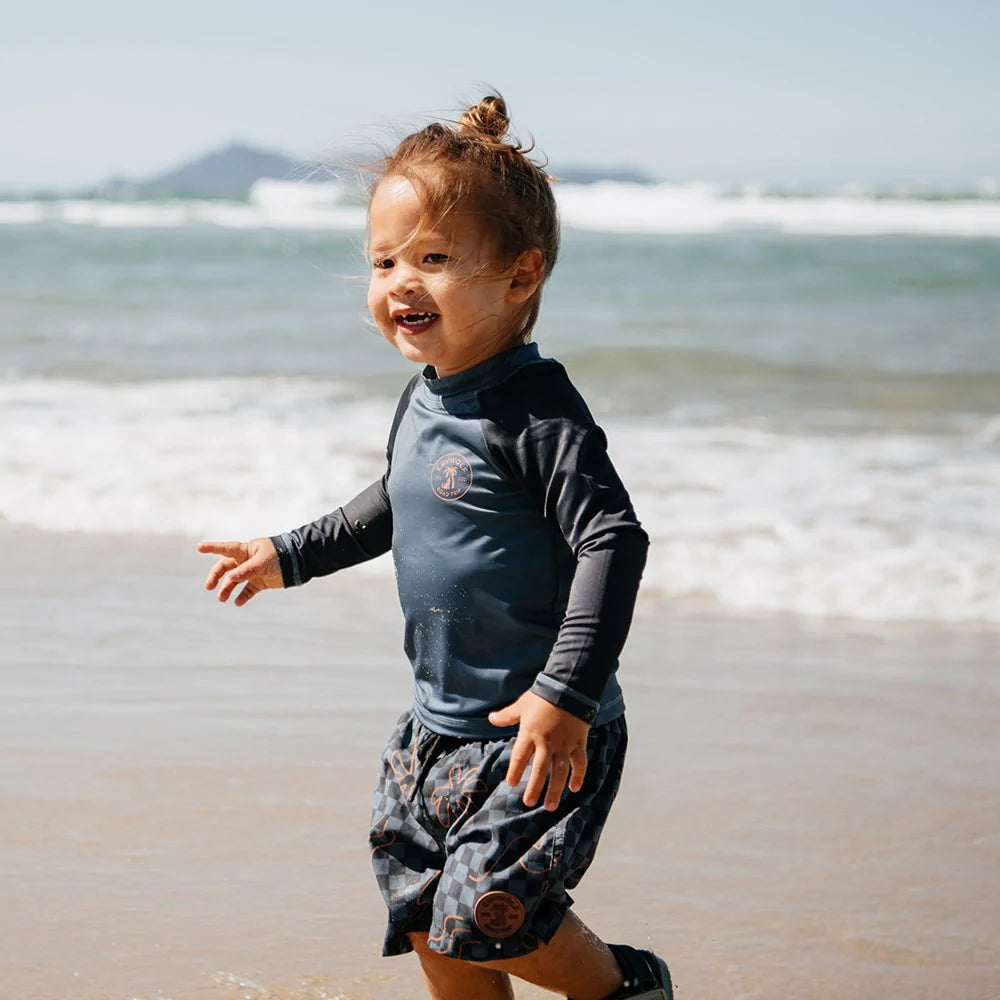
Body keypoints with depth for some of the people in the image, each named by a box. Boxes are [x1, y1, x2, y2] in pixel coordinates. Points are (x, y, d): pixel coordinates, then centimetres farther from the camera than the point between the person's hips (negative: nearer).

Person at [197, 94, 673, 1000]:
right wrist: (292, 556, 33)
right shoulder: (423, 401, 7)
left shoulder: (535, 409, -20)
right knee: (428, 926, 12)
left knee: (484, 916, -12)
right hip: (441, 723, 9)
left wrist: (568, 694, -30)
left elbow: (613, 541, -26)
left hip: (539, 731, -9)